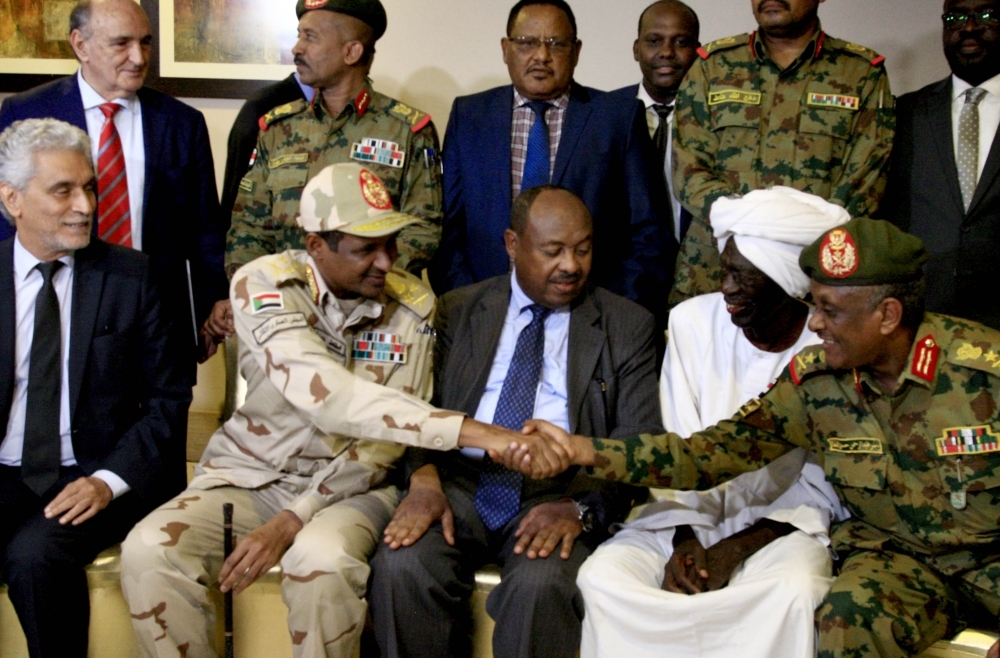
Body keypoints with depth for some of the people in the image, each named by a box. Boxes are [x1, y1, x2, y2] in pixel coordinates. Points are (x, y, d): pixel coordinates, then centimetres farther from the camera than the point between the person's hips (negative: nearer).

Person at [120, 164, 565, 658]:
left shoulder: (412, 305, -7)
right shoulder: (263, 283, -14)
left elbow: (385, 440, -8)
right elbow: (325, 396, -31)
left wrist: (294, 520, -20)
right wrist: (473, 432, -39)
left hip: (348, 484, 0)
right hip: (250, 474, 0)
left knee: (323, 559, -33)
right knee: (149, 551, -25)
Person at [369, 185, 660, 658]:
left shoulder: (627, 326, 8)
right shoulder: (458, 311, 14)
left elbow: (640, 443, 2)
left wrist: (582, 507, -16)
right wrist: (424, 479, -14)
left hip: (558, 492, -1)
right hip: (461, 482, 2)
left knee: (541, 584, -33)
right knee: (402, 566, -28)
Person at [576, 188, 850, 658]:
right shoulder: (694, 321, 0)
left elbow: (825, 485, -5)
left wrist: (741, 547, -16)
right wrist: (685, 541, -13)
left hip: (783, 523, -2)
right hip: (691, 512, 3)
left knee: (794, 591, -36)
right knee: (603, 575, -25)